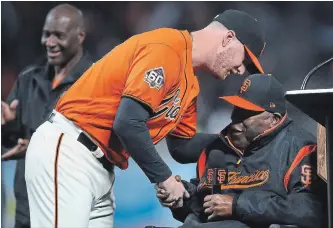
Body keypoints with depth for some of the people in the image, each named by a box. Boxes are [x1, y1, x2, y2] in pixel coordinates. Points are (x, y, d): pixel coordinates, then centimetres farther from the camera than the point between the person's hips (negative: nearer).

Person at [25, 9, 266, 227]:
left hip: (101, 166, 10)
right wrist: (164, 177, -12)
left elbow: (182, 146, 23)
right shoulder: (167, 47, -16)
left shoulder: (189, 83, 15)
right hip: (67, 154, -10)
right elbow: (128, 123, -23)